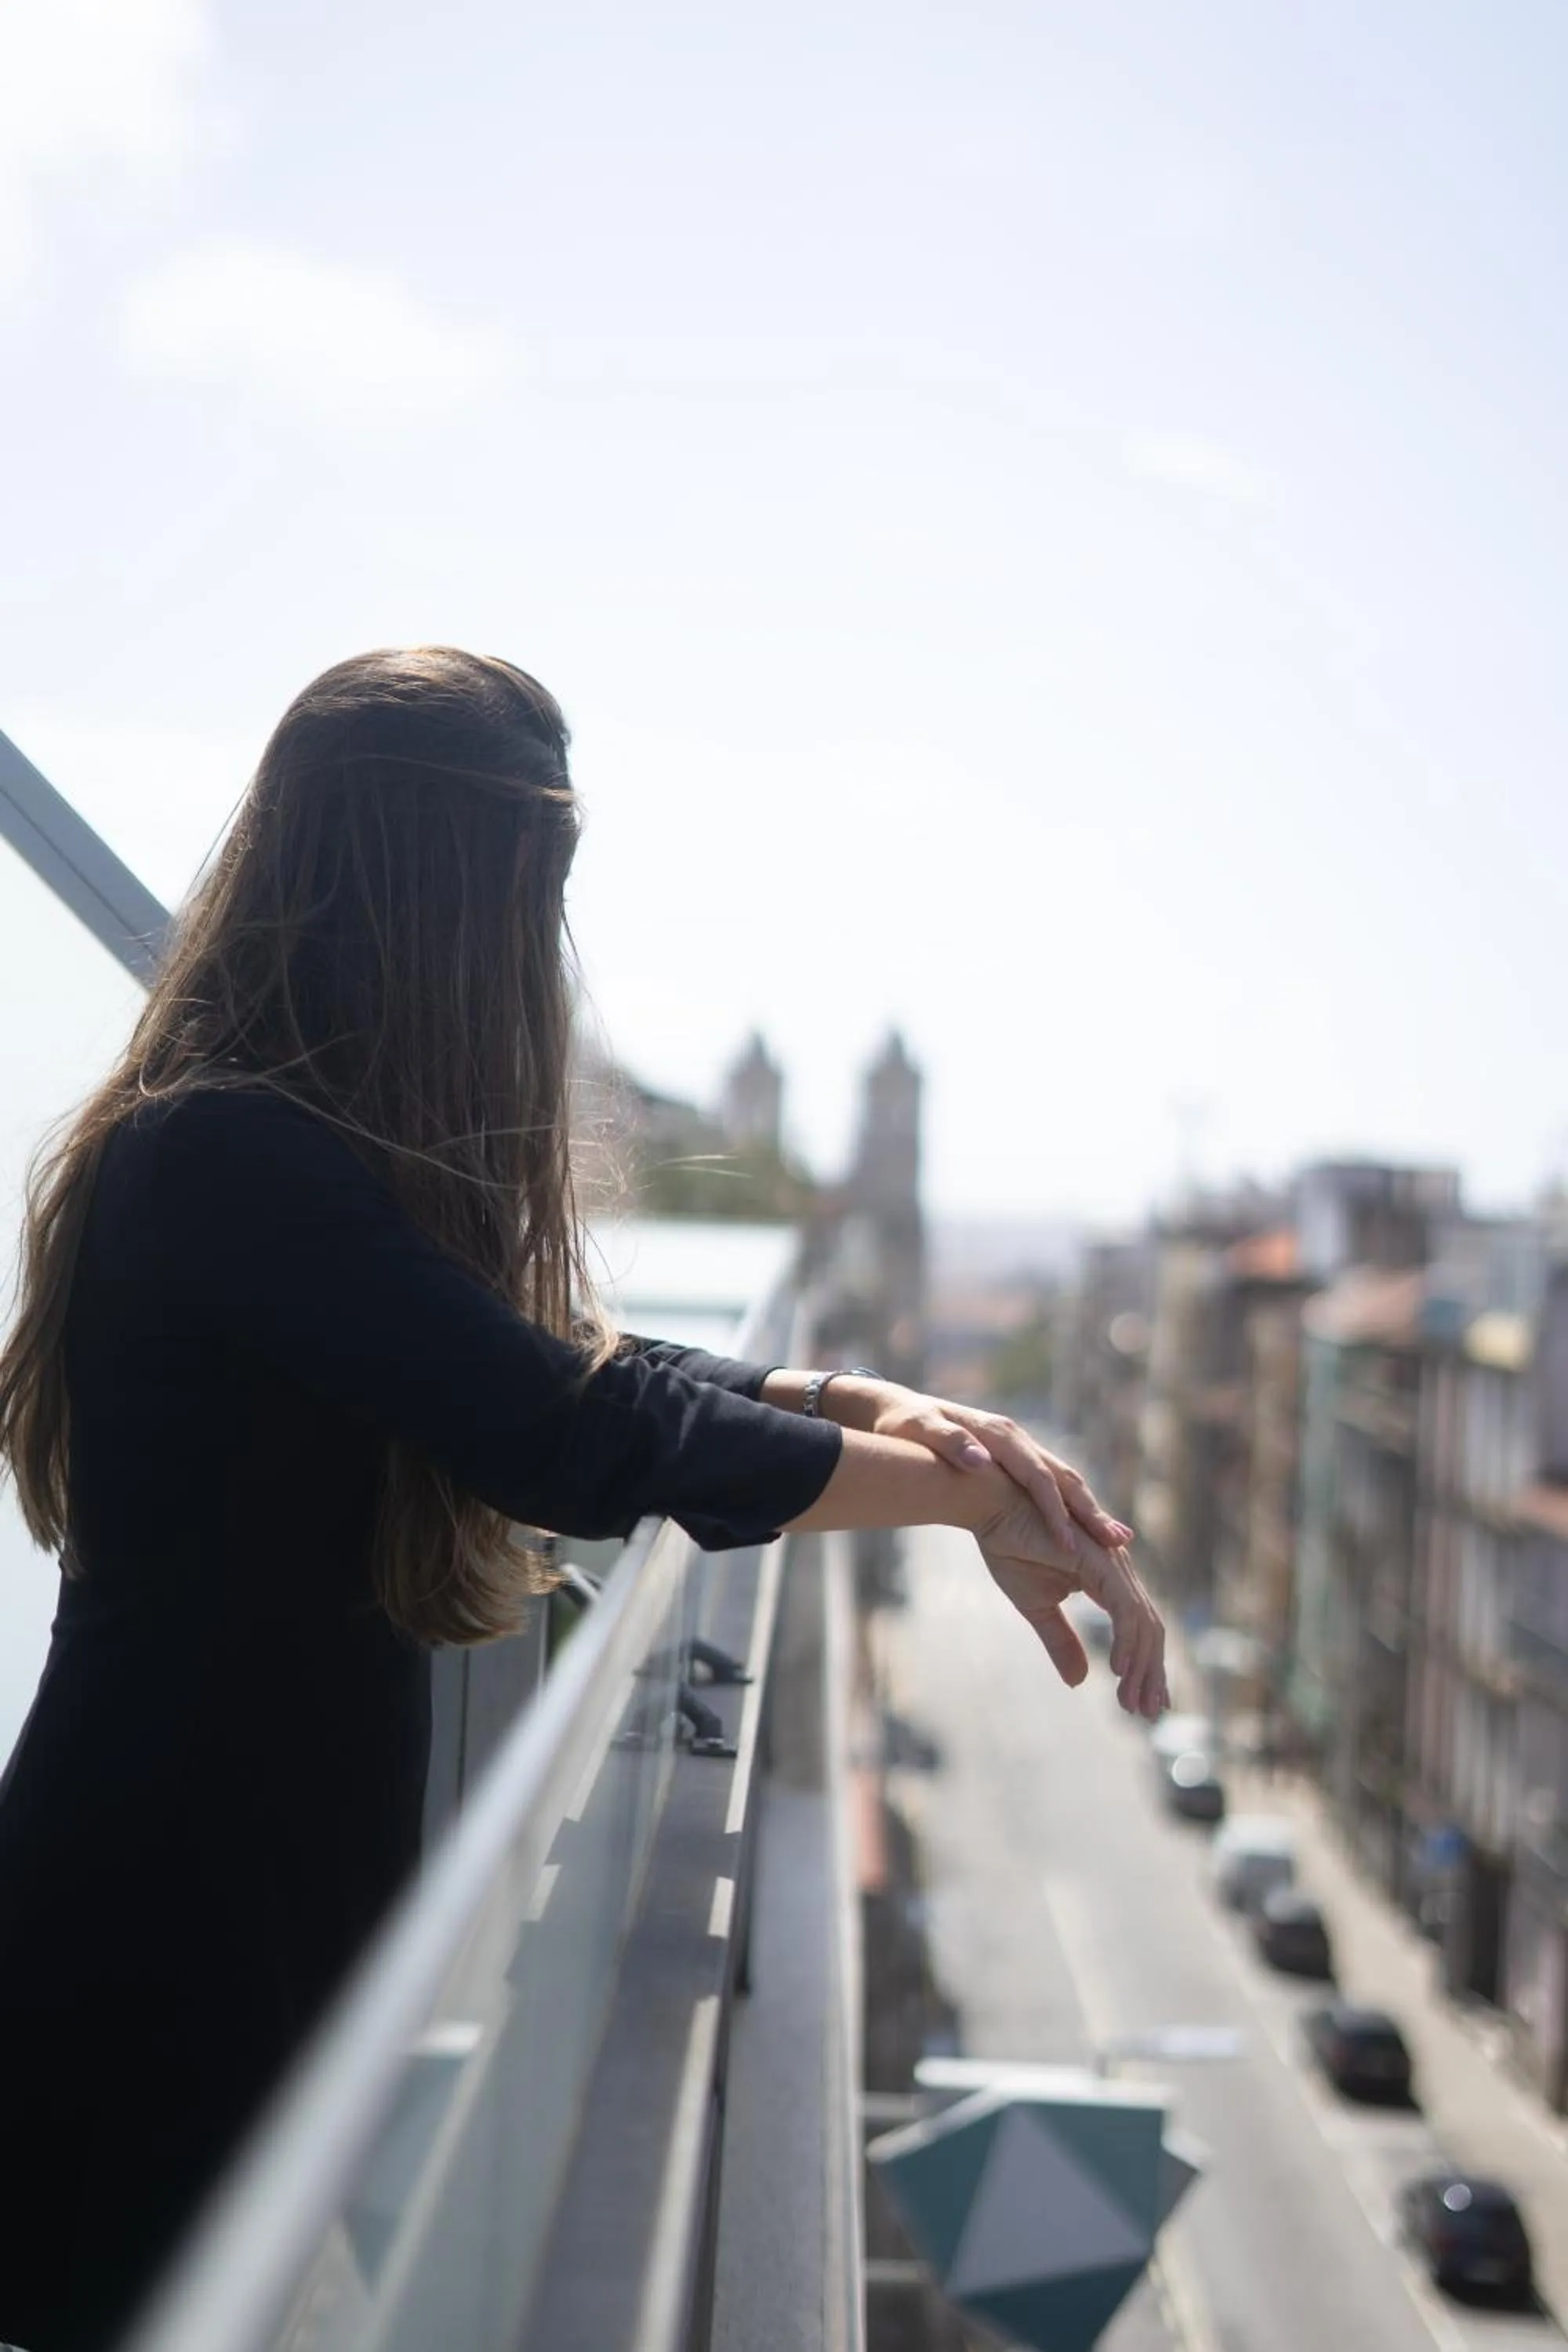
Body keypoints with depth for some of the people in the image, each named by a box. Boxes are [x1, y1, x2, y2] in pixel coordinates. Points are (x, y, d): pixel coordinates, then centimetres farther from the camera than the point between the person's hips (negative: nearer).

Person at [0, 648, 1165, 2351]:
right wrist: (968, 1495, -19)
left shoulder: (286, 1153, 8)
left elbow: (579, 1368, 9)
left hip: (287, 1918, 9)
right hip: (158, 1962, -9)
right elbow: (574, 1436, -28)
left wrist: (861, 1409, -8)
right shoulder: (223, 1162, -23)